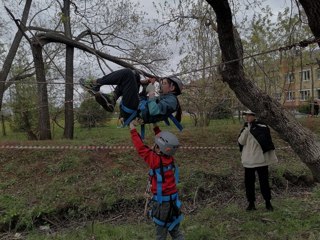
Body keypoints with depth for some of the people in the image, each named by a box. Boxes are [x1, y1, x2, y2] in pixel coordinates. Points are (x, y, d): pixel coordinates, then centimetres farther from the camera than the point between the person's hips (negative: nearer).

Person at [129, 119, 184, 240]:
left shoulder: (156, 160, -23)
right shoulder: (169, 158, -5)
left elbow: (141, 148, -17)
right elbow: (163, 141, 8)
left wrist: (133, 129, -10)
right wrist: (155, 126, 11)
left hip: (162, 201, -6)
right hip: (173, 199, 7)